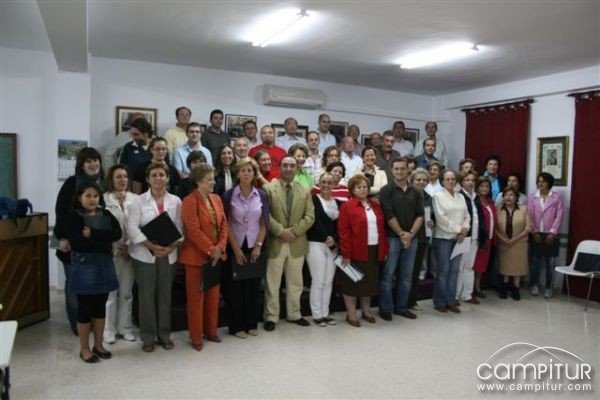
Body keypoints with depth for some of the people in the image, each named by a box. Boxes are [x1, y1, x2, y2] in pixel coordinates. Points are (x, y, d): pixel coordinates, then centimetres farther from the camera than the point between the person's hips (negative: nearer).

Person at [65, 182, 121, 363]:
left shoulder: (106, 214, 8)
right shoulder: (73, 216, -5)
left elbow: (117, 233, -8)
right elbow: (77, 242, -19)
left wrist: (92, 234, -17)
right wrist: (105, 244, -16)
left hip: (104, 265, 5)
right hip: (84, 265, -4)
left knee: (100, 306, 12)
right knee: (85, 307, 4)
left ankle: (98, 345, 26)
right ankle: (84, 348, 18)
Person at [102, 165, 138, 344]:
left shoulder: (135, 199, 5)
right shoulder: (103, 199, -3)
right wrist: (119, 247, -11)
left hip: (131, 251, 3)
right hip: (111, 251, -3)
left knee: (126, 292, 11)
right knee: (110, 291, 3)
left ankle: (125, 327, 22)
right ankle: (109, 329, 16)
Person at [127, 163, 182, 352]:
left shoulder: (175, 201, 5)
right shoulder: (138, 201, -2)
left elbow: (180, 227, 3)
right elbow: (132, 228, -9)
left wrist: (172, 246, -14)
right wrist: (152, 246, -19)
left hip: (168, 255, 2)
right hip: (144, 255, -2)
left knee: (165, 294, 9)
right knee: (146, 295, 3)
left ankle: (164, 334, 22)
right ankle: (148, 336, 16)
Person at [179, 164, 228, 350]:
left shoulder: (216, 199, 8)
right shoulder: (189, 201, -14)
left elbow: (224, 225, 6)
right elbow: (193, 231, -20)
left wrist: (220, 247, -8)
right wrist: (210, 250, -18)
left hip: (217, 255, 7)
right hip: (197, 256, -6)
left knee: (213, 296, 15)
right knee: (196, 297, 5)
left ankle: (211, 331, 29)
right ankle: (196, 337, 17)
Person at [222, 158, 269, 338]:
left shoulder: (262, 196, 1)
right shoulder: (229, 195, -5)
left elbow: (264, 224, 3)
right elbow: (226, 225, -5)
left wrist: (258, 246, -6)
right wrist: (236, 249, -9)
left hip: (255, 247, 2)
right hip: (235, 247, -2)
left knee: (253, 287, 9)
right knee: (235, 288, 4)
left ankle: (251, 324, 21)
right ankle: (237, 326, 15)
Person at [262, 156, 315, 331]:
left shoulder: (304, 191, 9)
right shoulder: (268, 188, -3)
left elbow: (310, 216, 1)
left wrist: (295, 231, -12)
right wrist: (280, 231, -17)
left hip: (297, 243, 4)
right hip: (275, 243, -3)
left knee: (295, 283, 14)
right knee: (272, 283, 5)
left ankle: (294, 314, 28)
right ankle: (271, 317, 16)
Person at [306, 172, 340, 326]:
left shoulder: (337, 202, 12)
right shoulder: (313, 199, -3)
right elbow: (315, 220, -13)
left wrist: (334, 239, -5)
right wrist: (326, 237, -18)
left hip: (333, 245, 5)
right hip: (316, 244, -5)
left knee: (329, 281, 8)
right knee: (318, 281, -4)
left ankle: (325, 313, 18)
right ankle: (317, 314, 7)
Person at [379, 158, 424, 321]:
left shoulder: (415, 192, 11)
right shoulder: (387, 190, -4)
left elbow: (420, 215, 6)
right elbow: (388, 215, -11)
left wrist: (411, 234, -8)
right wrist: (401, 234, -11)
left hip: (411, 238, 5)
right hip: (392, 237, -5)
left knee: (406, 275, 10)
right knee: (388, 274, 0)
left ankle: (401, 307, 22)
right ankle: (385, 308, 10)